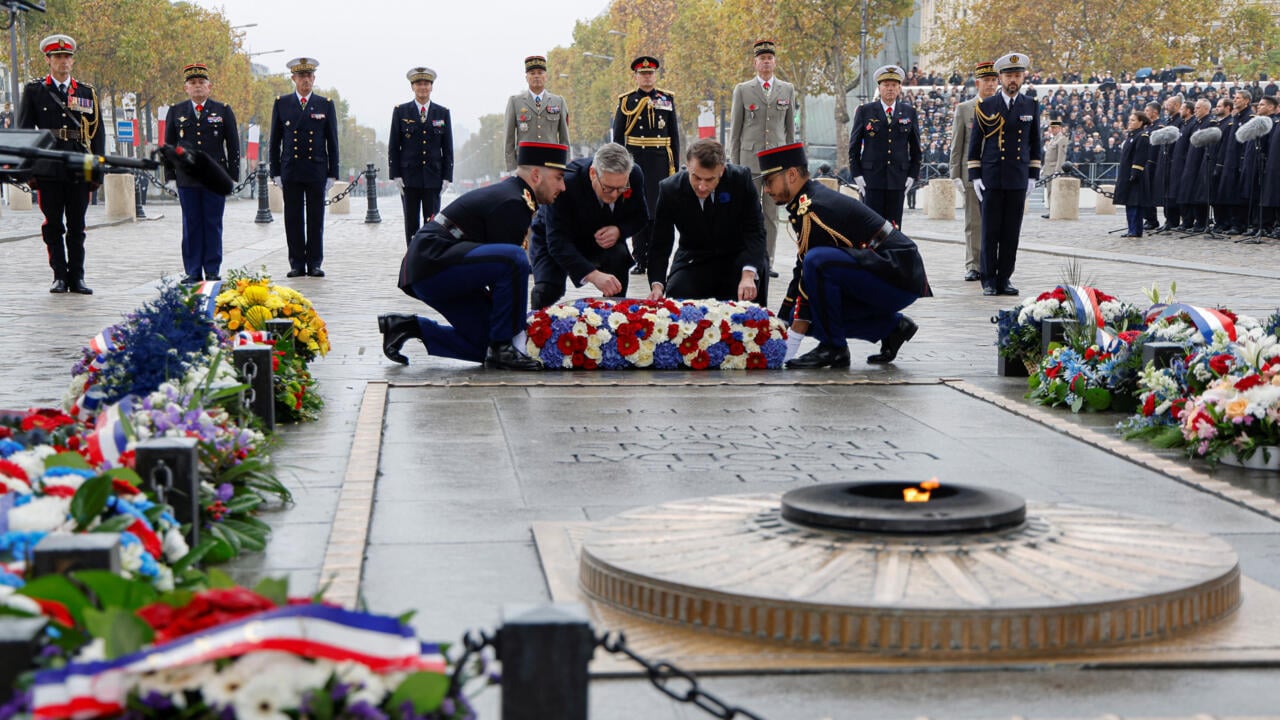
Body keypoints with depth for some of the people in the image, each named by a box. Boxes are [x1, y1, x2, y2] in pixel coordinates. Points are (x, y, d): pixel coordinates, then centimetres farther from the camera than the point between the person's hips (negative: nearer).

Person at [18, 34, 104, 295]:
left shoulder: (87, 92, 11)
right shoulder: (34, 90, 6)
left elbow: (97, 134, 10)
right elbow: (24, 132, 4)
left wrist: (97, 172, 4)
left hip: (79, 170, 1)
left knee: (77, 227, 4)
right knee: (53, 225, 2)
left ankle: (77, 277, 9)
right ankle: (60, 276, 8)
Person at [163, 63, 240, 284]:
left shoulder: (223, 111, 7)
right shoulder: (176, 111, 10)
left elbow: (233, 145, 7)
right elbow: (169, 145, 13)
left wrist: (232, 174, 1)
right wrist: (170, 172, 6)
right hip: (186, 178, 1)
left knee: (213, 224, 2)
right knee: (191, 224, 1)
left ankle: (212, 271, 7)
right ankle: (192, 271, 6)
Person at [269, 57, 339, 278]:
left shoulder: (325, 105, 7)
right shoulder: (281, 104, 7)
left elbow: (332, 142, 7)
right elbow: (275, 141, 8)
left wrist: (333, 174, 1)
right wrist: (276, 172, 2)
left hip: (317, 171, 0)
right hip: (291, 171, 0)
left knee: (316, 219, 1)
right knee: (293, 219, 1)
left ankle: (315, 263, 7)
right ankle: (297, 264, 7)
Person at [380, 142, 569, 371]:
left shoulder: (506, 192, 18)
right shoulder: (512, 203, -14)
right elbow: (507, 260, -16)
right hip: (432, 263, -11)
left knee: (485, 343, 8)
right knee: (514, 258, -30)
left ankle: (410, 326, 13)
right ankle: (503, 348, -21)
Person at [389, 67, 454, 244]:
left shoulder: (442, 113, 8)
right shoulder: (401, 111, 6)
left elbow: (448, 148, 8)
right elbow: (393, 146, 4)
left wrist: (447, 176, 0)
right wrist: (395, 175, -4)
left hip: (433, 177, 1)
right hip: (409, 177, 0)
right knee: (411, 222, 2)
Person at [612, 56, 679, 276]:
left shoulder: (667, 99, 9)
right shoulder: (626, 101, 5)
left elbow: (674, 135, 10)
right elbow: (618, 136, 7)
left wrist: (674, 166, 5)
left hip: (660, 160, 0)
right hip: (635, 160, 0)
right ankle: (639, 260, 6)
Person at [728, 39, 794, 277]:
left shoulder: (787, 90, 11)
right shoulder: (742, 90, 5)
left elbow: (790, 127, 15)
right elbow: (735, 130, 6)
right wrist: (734, 163, 2)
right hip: (750, 157, -2)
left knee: (772, 211, 3)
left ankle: (767, 262, 7)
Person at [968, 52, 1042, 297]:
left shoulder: (1032, 107, 9)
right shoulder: (985, 107, 3)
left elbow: (1035, 144, 13)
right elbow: (975, 143, 5)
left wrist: (1033, 175, 6)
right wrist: (975, 176, -1)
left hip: (1018, 180, 2)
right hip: (991, 179, -1)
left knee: (1011, 233, 2)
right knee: (990, 232, 0)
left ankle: (1004, 279, 9)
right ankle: (989, 280, 6)